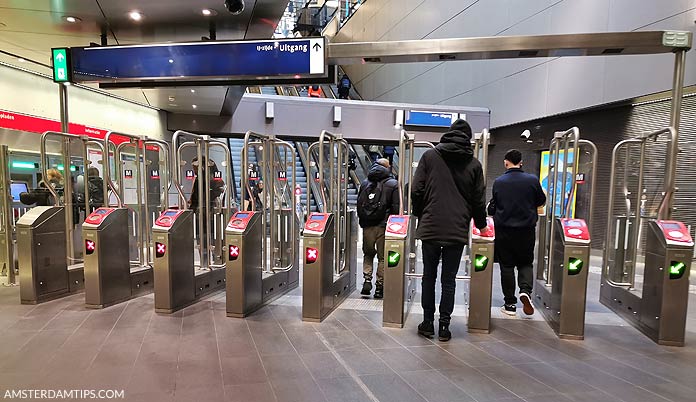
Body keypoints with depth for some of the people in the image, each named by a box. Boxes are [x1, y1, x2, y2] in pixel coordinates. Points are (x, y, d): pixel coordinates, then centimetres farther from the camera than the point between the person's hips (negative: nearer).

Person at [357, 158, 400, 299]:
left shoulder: (365, 183, 10)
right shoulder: (393, 184, -1)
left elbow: (359, 204, 11)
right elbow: (396, 207, -6)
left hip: (367, 225, 3)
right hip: (384, 225, -3)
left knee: (368, 254, 19)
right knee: (382, 257, 7)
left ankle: (367, 279, 4)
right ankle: (379, 287, 10)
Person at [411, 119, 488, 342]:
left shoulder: (429, 156, 1)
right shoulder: (474, 164, 3)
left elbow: (416, 191, -2)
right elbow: (479, 200, 6)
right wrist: (481, 225, 22)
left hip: (430, 227, 0)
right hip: (458, 230, 0)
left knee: (429, 276, 13)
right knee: (449, 279, 10)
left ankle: (428, 322, 20)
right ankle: (444, 325, 15)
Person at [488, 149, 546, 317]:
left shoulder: (498, 182, -5)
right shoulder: (532, 180, -4)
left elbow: (492, 208, 1)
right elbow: (541, 201, 9)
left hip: (504, 229, 0)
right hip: (527, 229, 1)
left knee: (506, 266, 8)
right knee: (526, 263, 17)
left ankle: (510, 304, 12)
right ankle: (526, 290, -7)